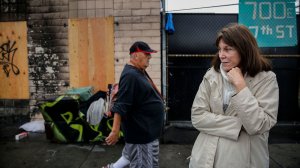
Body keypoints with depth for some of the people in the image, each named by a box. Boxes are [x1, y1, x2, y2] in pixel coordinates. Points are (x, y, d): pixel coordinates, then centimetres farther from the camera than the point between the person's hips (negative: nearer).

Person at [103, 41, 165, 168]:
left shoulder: (140, 71, 7)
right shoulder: (130, 75, -23)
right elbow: (120, 106, -27)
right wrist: (115, 131, -27)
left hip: (147, 129, 10)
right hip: (140, 131, -10)